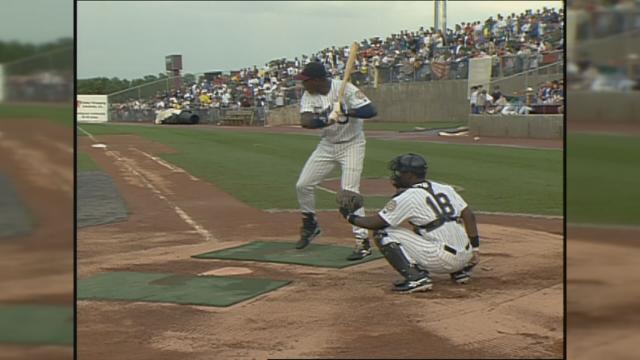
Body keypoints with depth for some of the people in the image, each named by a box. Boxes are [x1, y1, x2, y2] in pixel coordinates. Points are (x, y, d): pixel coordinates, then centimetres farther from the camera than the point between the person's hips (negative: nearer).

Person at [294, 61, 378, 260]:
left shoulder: (345, 89, -21)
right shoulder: (308, 96, -7)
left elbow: (371, 111, -28)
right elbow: (305, 121, -23)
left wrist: (345, 111, -43)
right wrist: (327, 120, -42)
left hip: (351, 145, -6)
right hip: (327, 145, 6)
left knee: (349, 191, -17)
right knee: (303, 185, 4)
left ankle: (363, 241, -12)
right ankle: (310, 225, 28)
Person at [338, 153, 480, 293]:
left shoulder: (407, 197, -5)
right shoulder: (444, 188, 14)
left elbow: (375, 223, -2)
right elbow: (469, 216, 10)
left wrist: (350, 217, 14)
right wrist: (474, 248, 10)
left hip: (442, 260, -8)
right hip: (465, 257, 8)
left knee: (383, 234, -2)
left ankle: (416, 277, -12)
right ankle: (461, 270, 22)